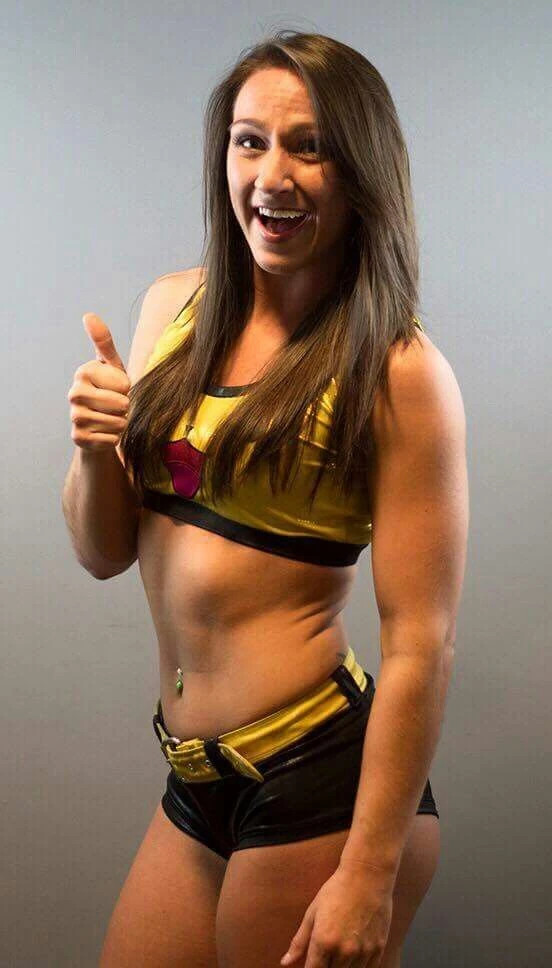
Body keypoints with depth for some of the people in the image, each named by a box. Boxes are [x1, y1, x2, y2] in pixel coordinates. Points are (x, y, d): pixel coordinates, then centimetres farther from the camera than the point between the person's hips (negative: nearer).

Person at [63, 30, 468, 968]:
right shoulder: (173, 307, 4)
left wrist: (370, 873, -16)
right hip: (198, 781, 6)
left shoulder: (398, 374, -14)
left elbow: (421, 643, -16)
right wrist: (94, 450, -12)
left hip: (318, 782, -6)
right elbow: (104, 552, 8)